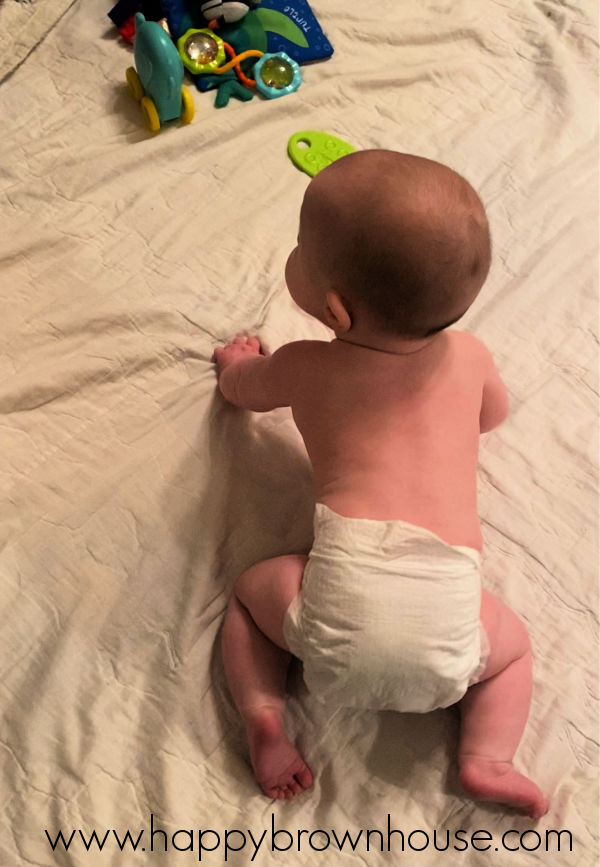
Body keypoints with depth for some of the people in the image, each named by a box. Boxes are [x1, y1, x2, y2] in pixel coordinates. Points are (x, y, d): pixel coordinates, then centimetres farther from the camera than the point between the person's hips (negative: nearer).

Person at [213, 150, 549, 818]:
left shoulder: (305, 367, 10)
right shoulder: (470, 356, 13)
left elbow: (240, 388, 33)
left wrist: (238, 359, 55)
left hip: (343, 587, -1)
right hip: (448, 616, 2)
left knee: (251, 590, 24)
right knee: (512, 643, 30)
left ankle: (262, 709, 5)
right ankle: (485, 760, 10)